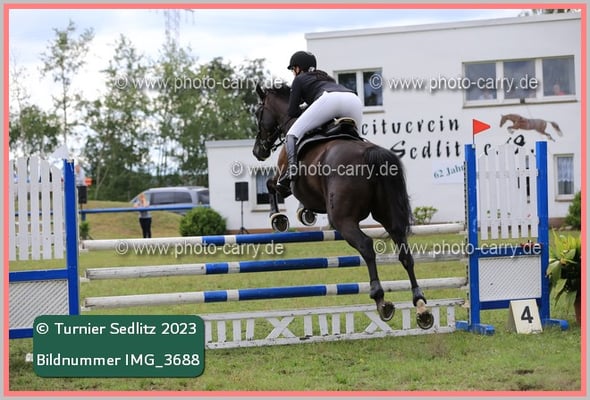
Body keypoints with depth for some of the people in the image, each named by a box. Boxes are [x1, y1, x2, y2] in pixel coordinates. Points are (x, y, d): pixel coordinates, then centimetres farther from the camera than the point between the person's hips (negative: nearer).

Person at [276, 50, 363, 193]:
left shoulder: (299, 79, 28)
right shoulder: (326, 78, 45)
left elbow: (292, 111, 22)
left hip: (328, 100, -6)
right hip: (354, 100, 6)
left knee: (293, 133, 0)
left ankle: (292, 167, -25)